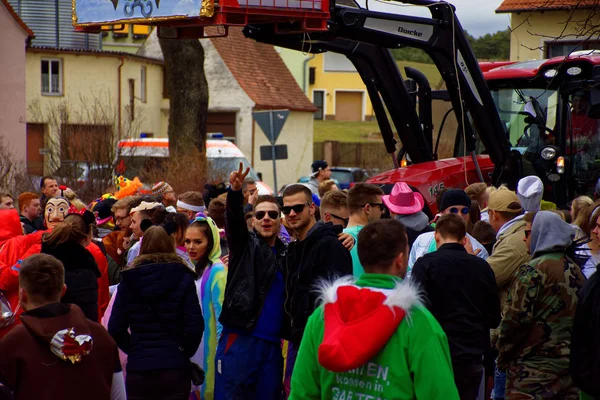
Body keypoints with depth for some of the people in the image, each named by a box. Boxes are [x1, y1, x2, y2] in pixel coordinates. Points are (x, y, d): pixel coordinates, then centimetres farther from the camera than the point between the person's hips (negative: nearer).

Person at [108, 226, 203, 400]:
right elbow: (195, 326, -8)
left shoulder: (129, 279, 1)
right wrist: (185, 352, 8)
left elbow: (116, 329, -1)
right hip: (175, 368, -1)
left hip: (138, 368, 1)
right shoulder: (183, 278, -2)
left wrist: (135, 350, 13)